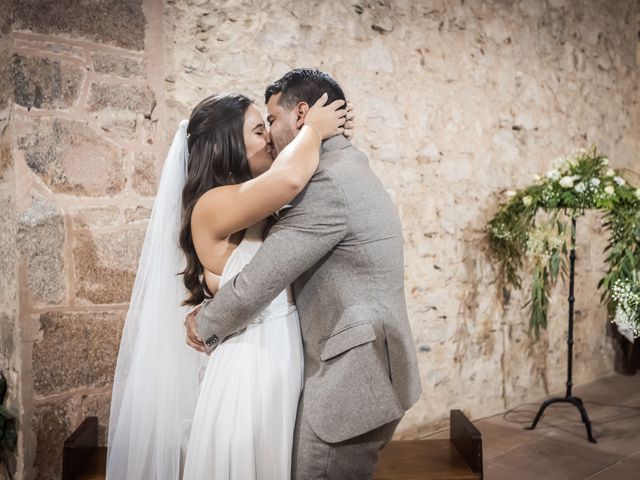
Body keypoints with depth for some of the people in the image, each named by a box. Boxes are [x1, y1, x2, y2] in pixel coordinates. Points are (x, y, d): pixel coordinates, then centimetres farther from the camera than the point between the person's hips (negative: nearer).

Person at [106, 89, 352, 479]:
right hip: (249, 367, -9)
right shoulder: (214, 203, -19)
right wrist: (313, 129, -16)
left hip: (278, 363, 9)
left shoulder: (255, 210, 9)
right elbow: (289, 178, -34)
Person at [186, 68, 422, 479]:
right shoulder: (349, 168, 13)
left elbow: (257, 283, -19)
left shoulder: (330, 181, -20)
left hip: (352, 377, -10)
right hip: (361, 368, 10)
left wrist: (204, 326, -1)